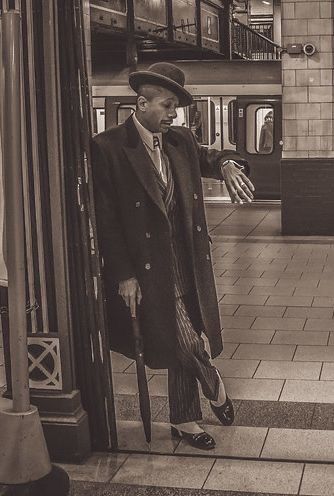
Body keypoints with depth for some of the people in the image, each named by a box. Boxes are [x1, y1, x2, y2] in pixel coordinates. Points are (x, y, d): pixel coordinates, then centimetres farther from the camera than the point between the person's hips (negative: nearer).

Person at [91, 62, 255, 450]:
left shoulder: (181, 141, 6)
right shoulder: (107, 148, -11)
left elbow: (205, 157, 25)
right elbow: (105, 220, -12)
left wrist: (226, 166, -2)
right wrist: (124, 274, -15)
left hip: (185, 266, 6)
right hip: (148, 270, -6)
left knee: (183, 346, 14)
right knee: (183, 342, -3)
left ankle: (184, 421, 31)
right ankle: (215, 389, 26)